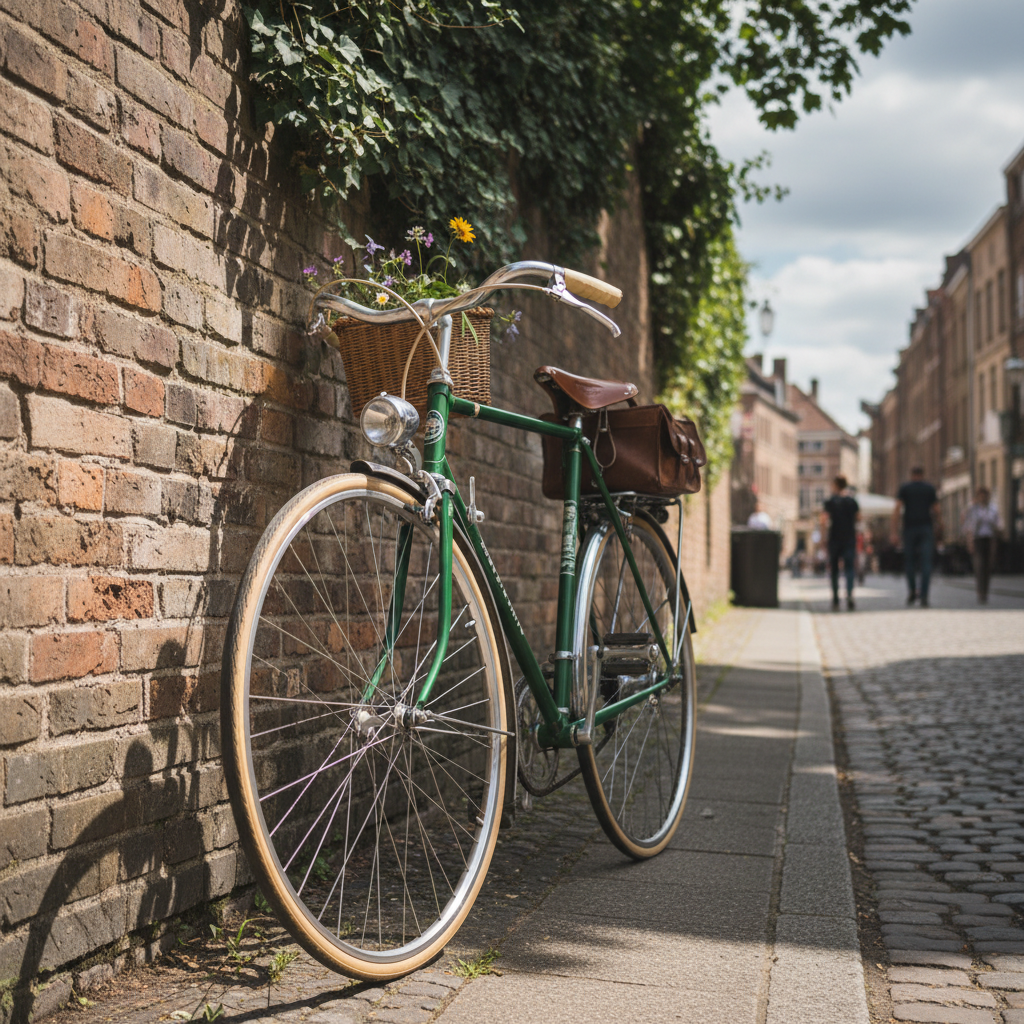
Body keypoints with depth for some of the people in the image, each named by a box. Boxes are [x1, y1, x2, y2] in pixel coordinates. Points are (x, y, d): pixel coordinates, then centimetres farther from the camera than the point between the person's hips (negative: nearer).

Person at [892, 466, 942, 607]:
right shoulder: (930, 489, 9)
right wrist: (939, 523, 26)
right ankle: (924, 596, -11)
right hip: (926, 528, 0)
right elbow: (936, 511, 6)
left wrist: (895, 532, -6)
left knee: (909, 560, 13)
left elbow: (897, 510, -4)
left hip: (910, 528, 0)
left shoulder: (904, 488, 6)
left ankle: (912, 591, 7)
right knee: (926, 562, -3)